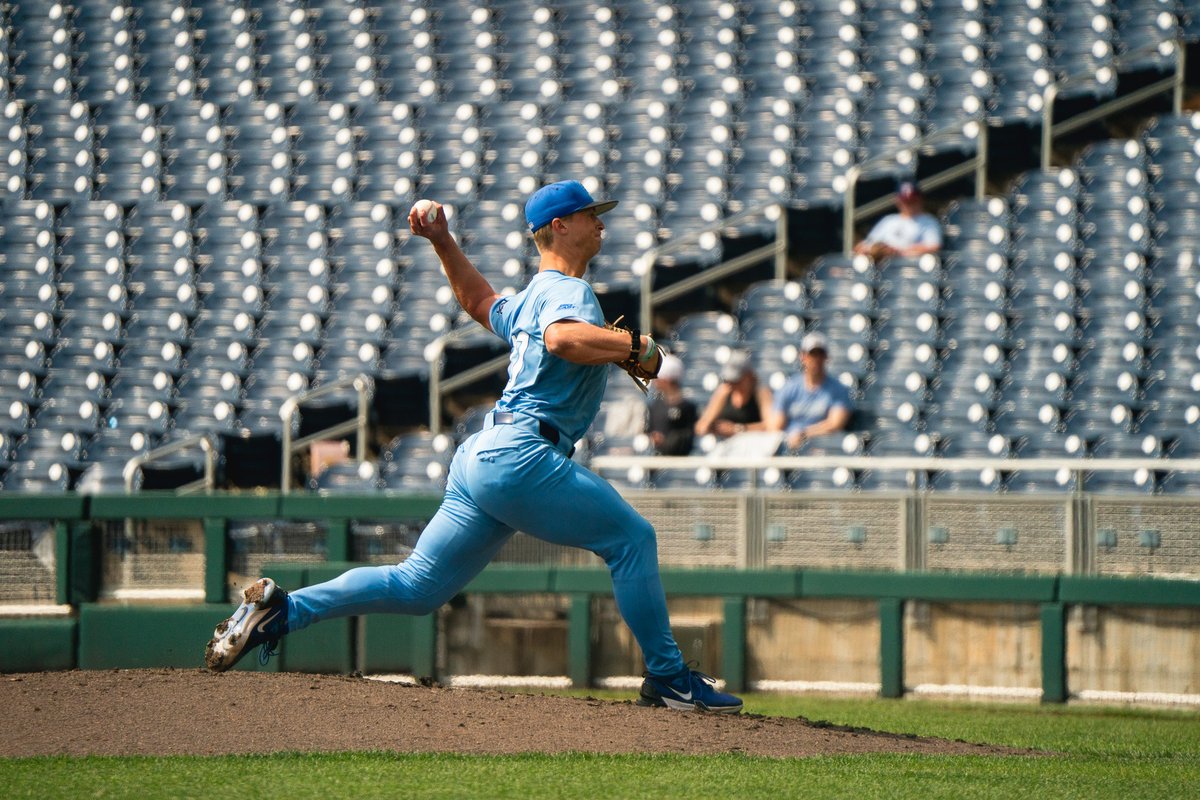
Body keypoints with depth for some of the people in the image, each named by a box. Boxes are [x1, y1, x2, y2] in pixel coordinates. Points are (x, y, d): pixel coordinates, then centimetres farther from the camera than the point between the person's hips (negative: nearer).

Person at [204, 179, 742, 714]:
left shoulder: (528, 300, 24)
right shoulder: (566, 289, -5)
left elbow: (480, 302, 45)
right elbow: (562, 338, -28)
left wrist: (443, 244, 41)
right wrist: (636, 346, -19)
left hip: (481, 455, 10)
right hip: (521, 455, -10)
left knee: (418, 586, 9)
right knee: (631, 539, -5)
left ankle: (285, 610, 1)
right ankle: (666, 677, -3)